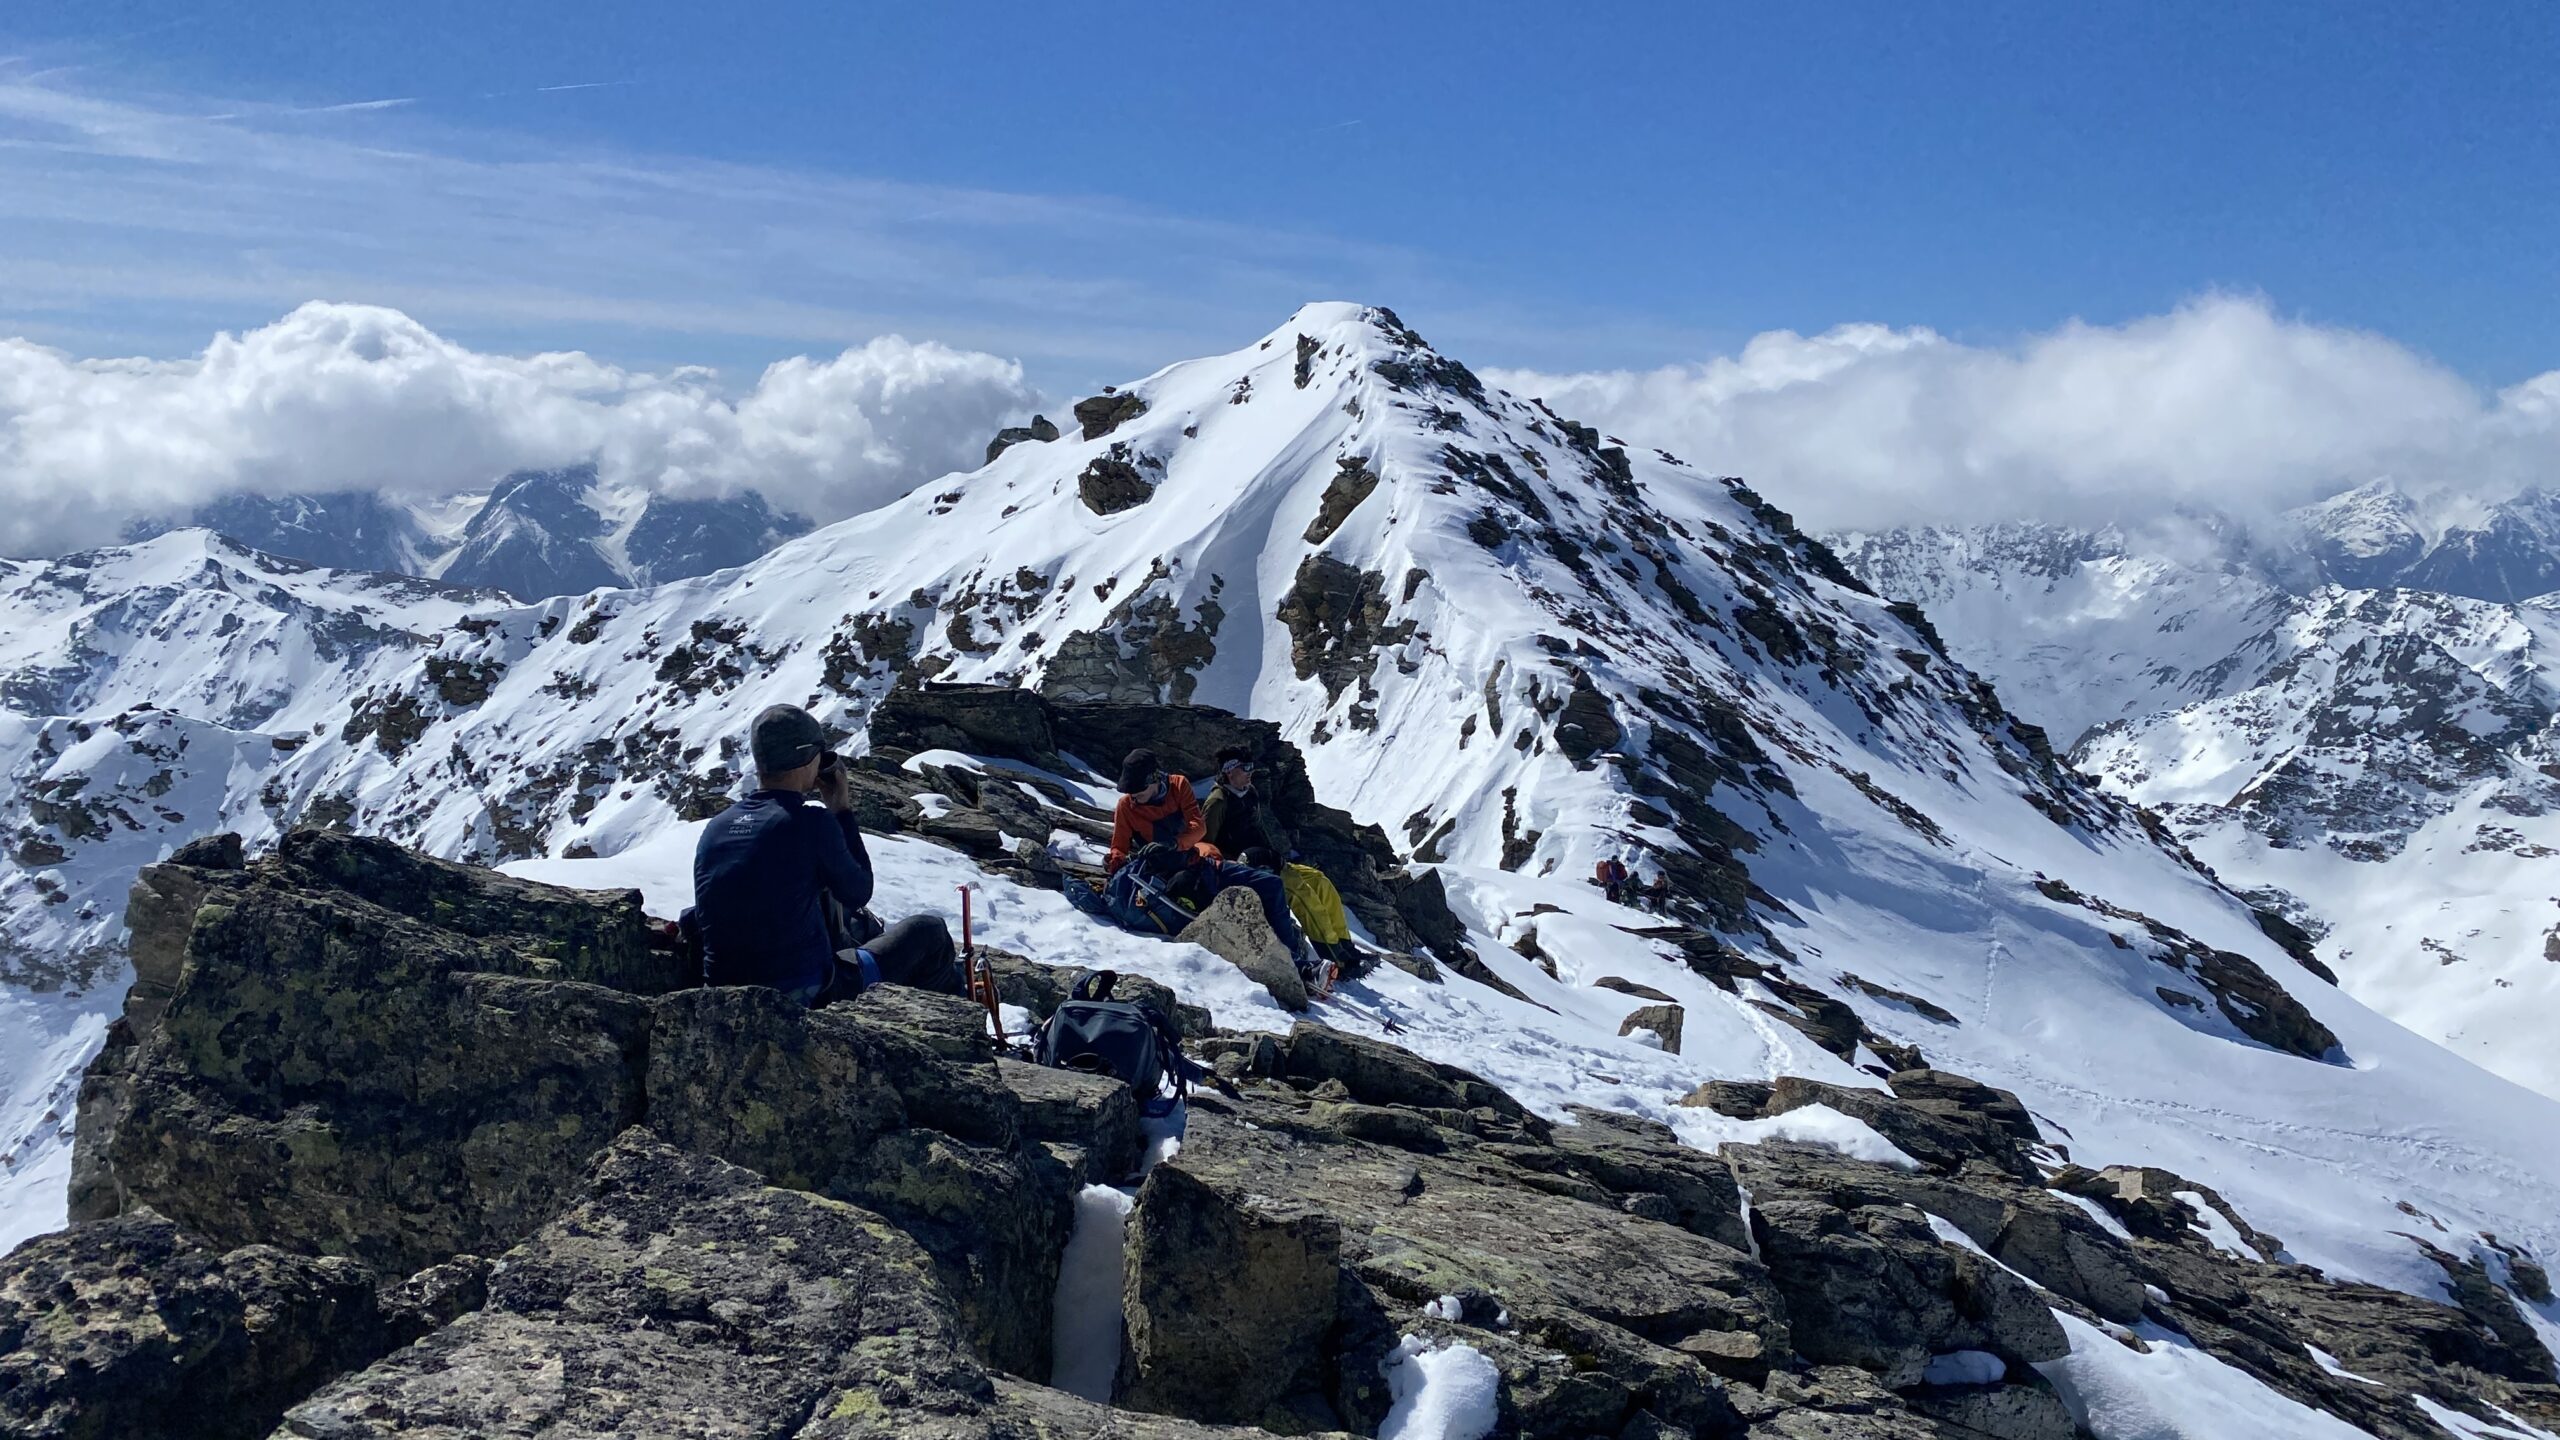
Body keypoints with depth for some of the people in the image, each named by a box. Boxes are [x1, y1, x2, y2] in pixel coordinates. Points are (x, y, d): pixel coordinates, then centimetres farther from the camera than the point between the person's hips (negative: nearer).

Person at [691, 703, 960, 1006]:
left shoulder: (714, 828, 2)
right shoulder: (812, 823, -17)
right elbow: (858, 892, -1)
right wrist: (842, 812, 5)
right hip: (808, 997, -7)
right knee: (929, 932, 14)